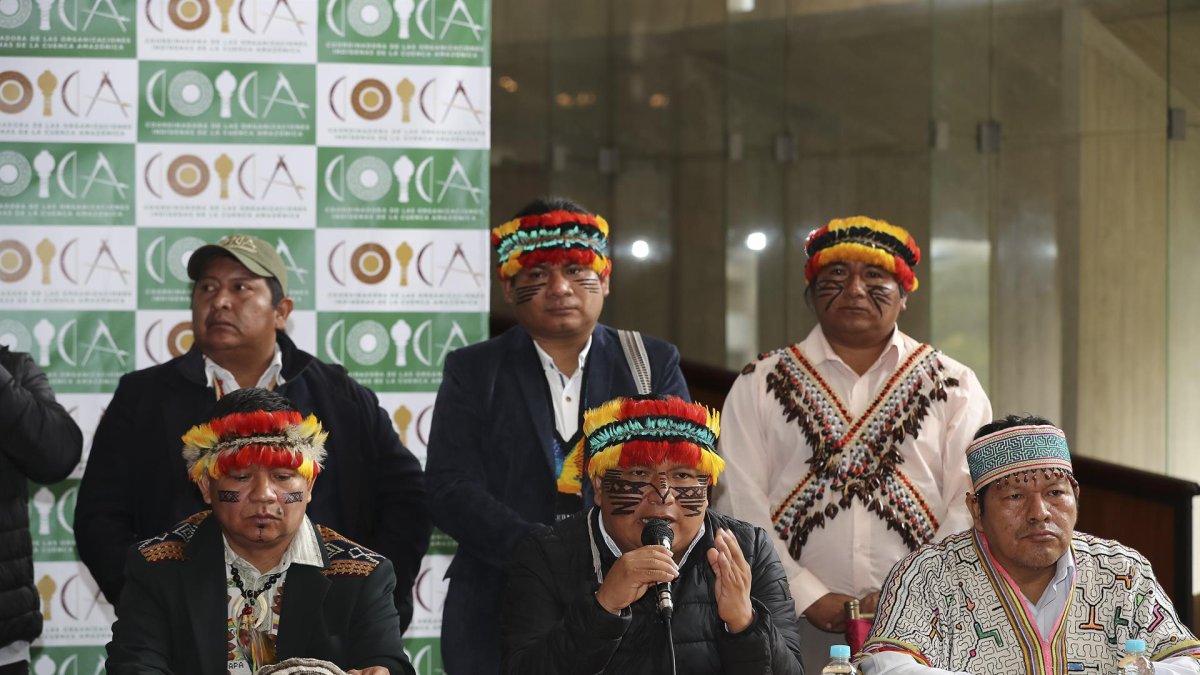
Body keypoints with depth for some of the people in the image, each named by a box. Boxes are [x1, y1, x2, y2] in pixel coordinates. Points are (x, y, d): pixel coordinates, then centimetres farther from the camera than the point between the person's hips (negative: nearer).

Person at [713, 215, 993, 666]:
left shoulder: (953, 386, 10)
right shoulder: (760, 385, 9)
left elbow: (971, 502, 1)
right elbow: (740, 502, 0)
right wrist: (809, 596, -10)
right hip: (796, 622, 0)